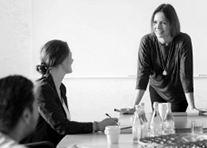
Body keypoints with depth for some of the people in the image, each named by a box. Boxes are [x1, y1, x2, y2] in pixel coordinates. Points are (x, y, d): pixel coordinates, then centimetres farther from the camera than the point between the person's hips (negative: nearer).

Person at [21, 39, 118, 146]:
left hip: (58, 143, 8)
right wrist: (98, 126, -16)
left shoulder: (61, 88, 13)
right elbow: (61, 127, -18)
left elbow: (66, 123, 10)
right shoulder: (43, 89, -14)